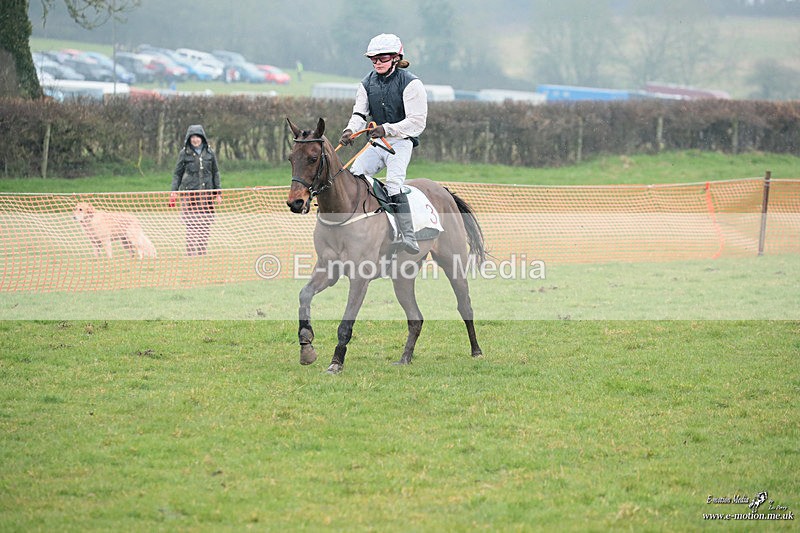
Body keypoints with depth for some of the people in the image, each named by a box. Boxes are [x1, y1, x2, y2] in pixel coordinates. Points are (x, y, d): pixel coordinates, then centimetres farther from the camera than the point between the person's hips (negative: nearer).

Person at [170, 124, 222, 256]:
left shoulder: (209, 153, 9)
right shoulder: (184, 153, 3)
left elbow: (215, 173, 15)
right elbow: (177, 174, 7)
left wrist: (218, 193, 11)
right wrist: (174, 192, -1)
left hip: (206, 193, 2)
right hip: (189, 193, -2)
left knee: (205, 224, -1)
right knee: (191, 225, -8)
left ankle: (202, 253, 5)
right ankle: (191, 253, -6)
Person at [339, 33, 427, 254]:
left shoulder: (411, 84, -9)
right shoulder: (367, 83, 9)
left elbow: (417, 122, -14)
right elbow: (359, 113, 5)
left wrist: (388, 129, -26)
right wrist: (350, 130, -18)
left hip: (401, 142, -6)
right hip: (376, 144, 6)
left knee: (394, 182, -26)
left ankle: (408, 235, -32)